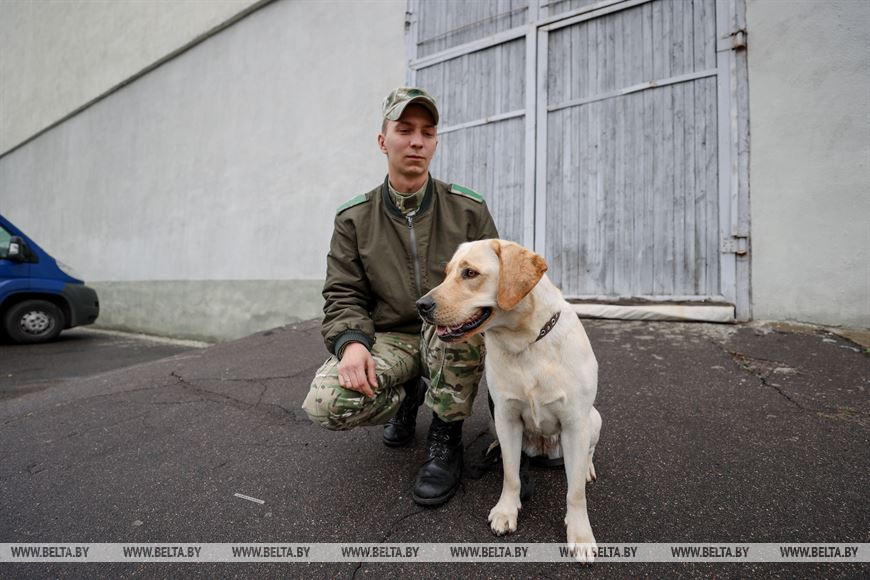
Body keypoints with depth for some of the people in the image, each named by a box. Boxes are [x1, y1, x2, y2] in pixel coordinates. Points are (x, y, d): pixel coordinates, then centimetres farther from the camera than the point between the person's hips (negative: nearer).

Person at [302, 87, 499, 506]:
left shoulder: (468, 209, 0)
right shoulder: (354, 218, 2)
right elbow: (343, 296, 0)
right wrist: (352, 341, -21)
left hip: (453, 341, 0)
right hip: (390, 338, 1)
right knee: (325, 404, -26)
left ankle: (446, 438, -12)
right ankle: (408, 395, 9)